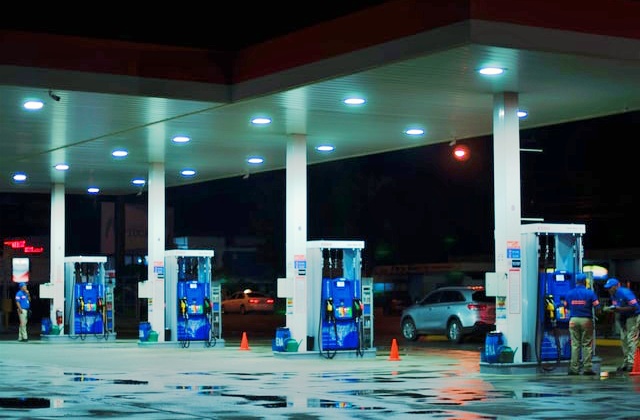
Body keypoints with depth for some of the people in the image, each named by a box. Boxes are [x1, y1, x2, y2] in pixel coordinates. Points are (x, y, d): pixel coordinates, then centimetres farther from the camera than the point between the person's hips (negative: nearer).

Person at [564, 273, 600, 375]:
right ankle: (587, 368, -1)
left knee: (575, 344, 5)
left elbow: (566, 307, 10)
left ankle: (574, 368, 1)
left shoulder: (569, 293, 4)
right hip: (586, 320, -3)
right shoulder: (590, 293, -6)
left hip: (573, 320, 3)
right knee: (587, 345, 2)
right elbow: (597, 306, -5)